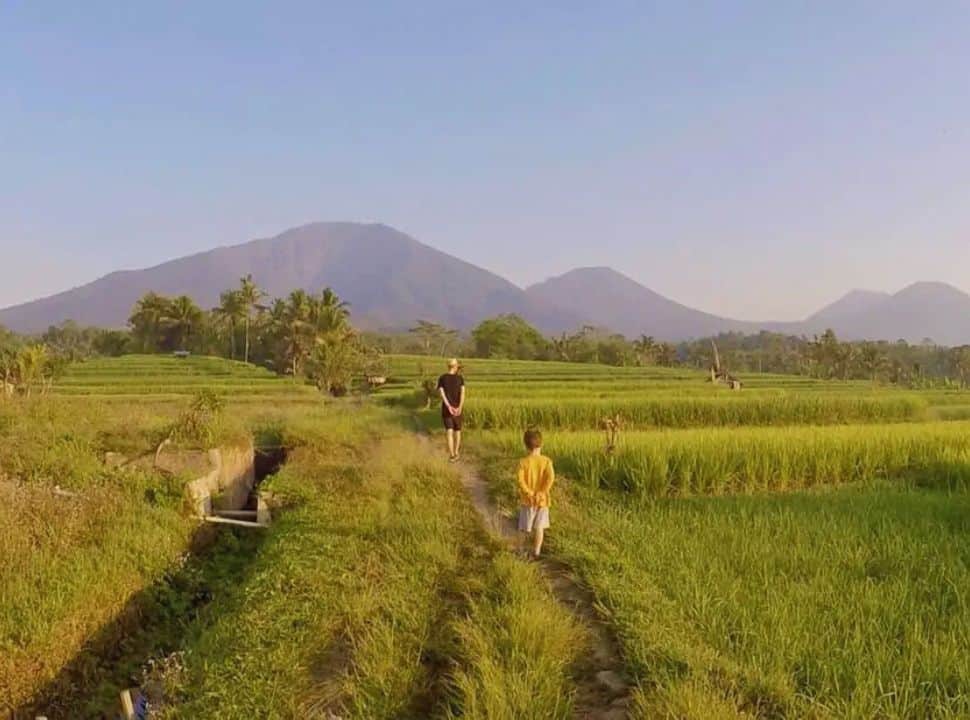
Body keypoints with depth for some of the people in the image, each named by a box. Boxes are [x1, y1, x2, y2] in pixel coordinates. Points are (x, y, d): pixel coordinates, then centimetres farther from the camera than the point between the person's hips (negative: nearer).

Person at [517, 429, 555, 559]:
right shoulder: (546, 461, -7)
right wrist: (542, 492, -16)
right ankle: (536, 552, 9)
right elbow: (551, 477, -19)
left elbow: (521, 480, -20)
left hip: (528, 500, 0)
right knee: (539, 527, 11)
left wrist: (529, 493, -15)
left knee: (525, 528, 14)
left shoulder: (523, 462, -10)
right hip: (542, 500, 1)